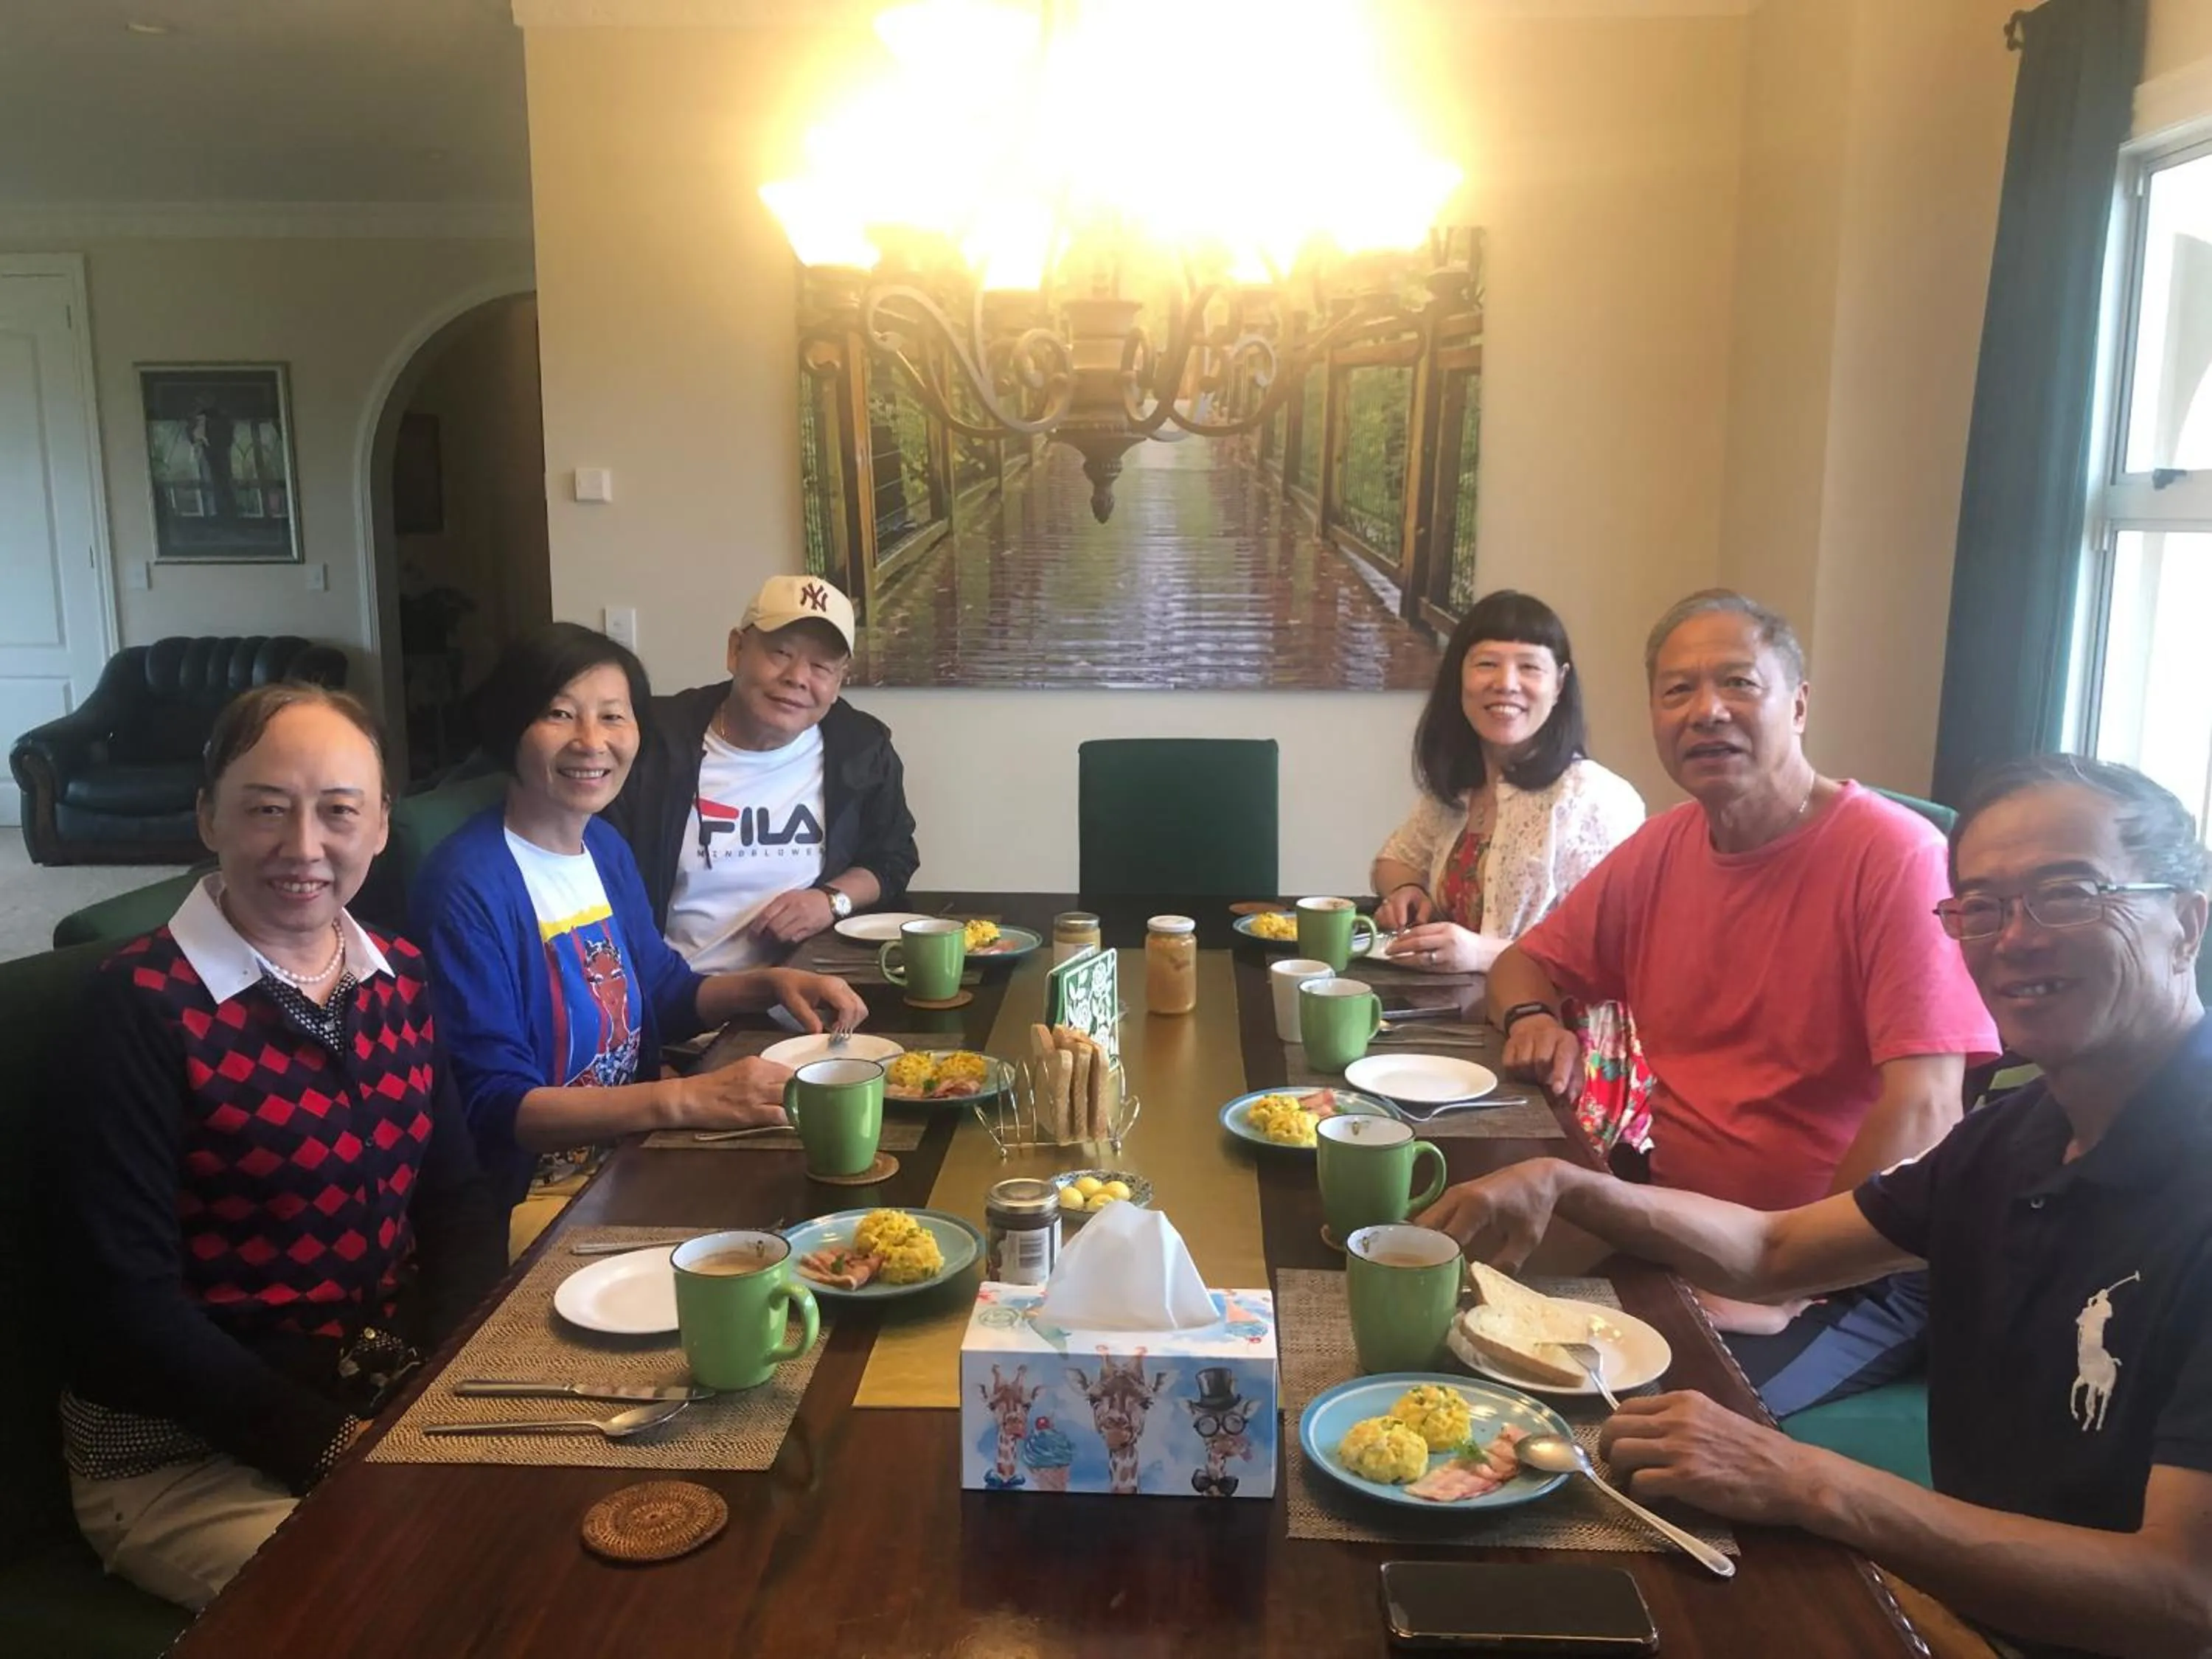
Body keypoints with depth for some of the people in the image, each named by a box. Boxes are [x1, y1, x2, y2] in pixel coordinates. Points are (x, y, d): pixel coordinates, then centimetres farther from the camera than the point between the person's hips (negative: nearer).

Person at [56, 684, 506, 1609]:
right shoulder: (144, 1006, -13)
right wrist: (334, 1446, -19)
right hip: (184, 1453, -5)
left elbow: (458, 1197, 6)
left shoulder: (398, 977, 3)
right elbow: (129, 1296, -14)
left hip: (403, 1400, 6)